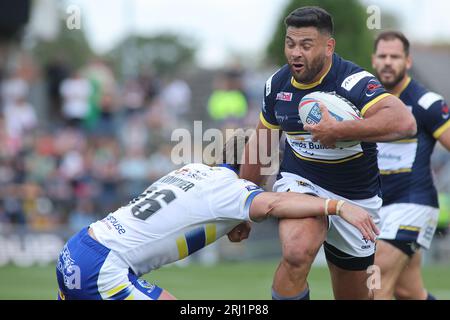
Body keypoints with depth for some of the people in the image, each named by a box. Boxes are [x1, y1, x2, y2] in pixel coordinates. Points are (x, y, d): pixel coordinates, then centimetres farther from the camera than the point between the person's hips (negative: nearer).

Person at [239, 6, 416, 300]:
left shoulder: (353, 82, -22)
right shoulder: (277, 84, -5)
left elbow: (404, 122, -39)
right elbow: (261, 144, 11)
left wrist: (338, 131, -39)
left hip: (356, 196, -1)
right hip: (299, 183, 2)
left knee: (354, 295, 11)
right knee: (297, 253, -32)